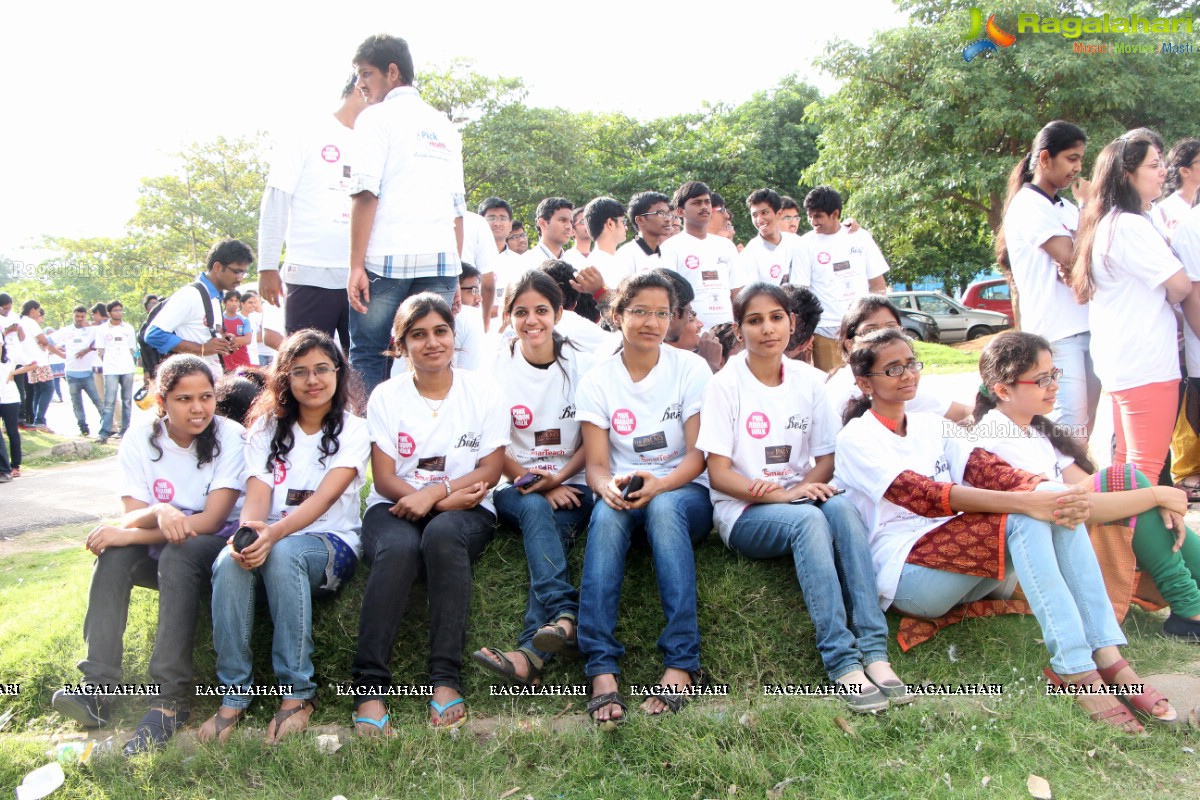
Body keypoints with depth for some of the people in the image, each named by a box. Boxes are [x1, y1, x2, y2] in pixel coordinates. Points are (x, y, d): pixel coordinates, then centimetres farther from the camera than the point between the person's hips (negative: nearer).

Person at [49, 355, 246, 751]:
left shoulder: (229, 437, -15)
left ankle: (172, 698, -34)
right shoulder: (140, 440, -4)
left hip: (217, 545, -4)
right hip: (162, 552, 4)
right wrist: (158, 513, -36)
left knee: (177, 554, -34)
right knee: (114, 555, -25)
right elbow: (131, 517, -11)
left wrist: (125, 533, -24)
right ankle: (98, 688, -26)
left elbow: (210, 521, -20)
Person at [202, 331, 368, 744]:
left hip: (331, 542, -3)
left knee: (284, 553, -36)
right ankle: (234, 694, -21)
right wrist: (248, 532, -27)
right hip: (270, 537, 3)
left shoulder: (352, 430, 1)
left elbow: (324, 497, -14)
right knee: (229, 560, -31)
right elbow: (257, 495, -3)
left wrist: (275, 533, -32)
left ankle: (297, 694, -27)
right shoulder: (267, 427, 12)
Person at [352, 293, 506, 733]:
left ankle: (446, 679, -32)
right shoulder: (386, 396, 6)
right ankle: (369, 687, -32)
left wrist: (435, 491, -18)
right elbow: (384, 479, -2)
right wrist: (452, 496, -17)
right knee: (399, 547, -35)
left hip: (464, 511, 0)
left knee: (443, 534, -36)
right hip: (395, 508, 1)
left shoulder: (481, 392, 5)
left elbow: (490, 471, -2)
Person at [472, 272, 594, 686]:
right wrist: (535, 484, -14)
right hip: (515, 488, 0)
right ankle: (566, 617, -48)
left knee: (550, 532, -31)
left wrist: (558, 478, -14)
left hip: (572, 486, 0)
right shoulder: (498, 369, 3)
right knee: (536, 510, -34)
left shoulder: (581, 364, 4)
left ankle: (532, 651, -45)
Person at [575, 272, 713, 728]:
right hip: (624, 494, 1)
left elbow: (698, 454, -7)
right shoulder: (597, 381, 2)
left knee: (663, 508, -36)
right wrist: (609, 486, -29)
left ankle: (681, 665, -39)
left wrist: (659, 484, -27)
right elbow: (596, 464, -4)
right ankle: (602, 671, -42)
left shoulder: (690, 368, -1)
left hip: (685, 494, -1)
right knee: (607, 514, -35)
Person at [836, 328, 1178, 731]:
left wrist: (1047, 489, -21)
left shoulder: (931, 426, 19)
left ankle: (1106, 655, -25)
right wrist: (1023, 502, -31)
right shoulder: (855, 439, -3)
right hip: (901, 572, -6)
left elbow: (986, 470, 1)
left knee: (1054, 500, -20)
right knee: (1022, 517, -29)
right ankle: (1074, 668, -30)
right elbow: (923, 495, -20)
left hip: (958, 555, 6)